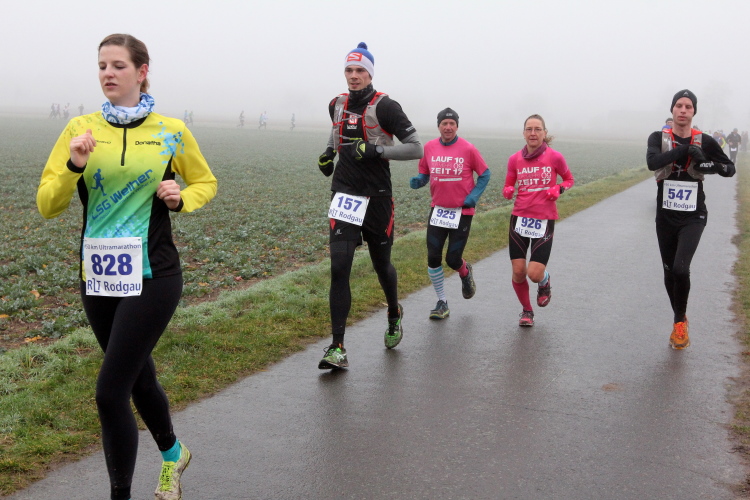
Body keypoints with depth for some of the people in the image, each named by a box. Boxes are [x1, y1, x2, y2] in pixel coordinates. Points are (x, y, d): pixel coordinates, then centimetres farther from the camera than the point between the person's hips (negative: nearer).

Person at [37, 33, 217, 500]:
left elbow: (206, 183, 13)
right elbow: (47, 204, -1)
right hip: (97, 276, 4)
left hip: (152, 276, -4)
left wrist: (181, 198, -8)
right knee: (139, 377, 20)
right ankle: (173, 453, 47)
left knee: (110, 391, -9)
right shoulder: (81, 128, 2)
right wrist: (74, 167, -19)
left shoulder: (171, 131, -2)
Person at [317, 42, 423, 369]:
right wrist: (329, 151, 13)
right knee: (339, 269, -9)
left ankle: (394, 316, 47)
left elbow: (416, 148, -12)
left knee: (382, 265, 14)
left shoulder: (384, 106, -10)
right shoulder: (337, 105, 8)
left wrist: (375, 150, -21)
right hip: (344, 195, 3)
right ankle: (337, 348, -7)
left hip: (377, 198, -3)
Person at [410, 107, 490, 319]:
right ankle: (442, 302, 14)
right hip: (437, 210, 3)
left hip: (462, 211, -3)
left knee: (453, 259, 0)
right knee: (433, 257, -3)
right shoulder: (429, 148, 0)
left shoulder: (468, 149, -8)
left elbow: (484, 174, 1)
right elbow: (424, 174, 11)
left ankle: (465, 273, 39)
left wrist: (474, 196, -11)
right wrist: (418, 181, -12)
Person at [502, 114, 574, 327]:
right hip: (519, 218, 2)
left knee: (534, 273, -10)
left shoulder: (555, 157, -4)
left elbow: (569, 179, 11)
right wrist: (507, 191, -12)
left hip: (544, 221, -2)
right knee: (518, 272, 1)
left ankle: (545, 282, 29)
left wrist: (559, 189, -10)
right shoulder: (515, 159, 2)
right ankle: (526, 311, 27)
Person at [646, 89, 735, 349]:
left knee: (680, 269, -19)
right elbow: (652, 161, -23)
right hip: (665, 217, 2)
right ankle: (679, 321, 32)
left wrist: (707, 163, -17)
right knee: (669, 272, 10)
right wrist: (685, 149, -26)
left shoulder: (705, 141, -2)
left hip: (693, 217, -2)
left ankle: (680, 321, 5)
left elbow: (730, 169, 4)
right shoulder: (659, 138, -3)